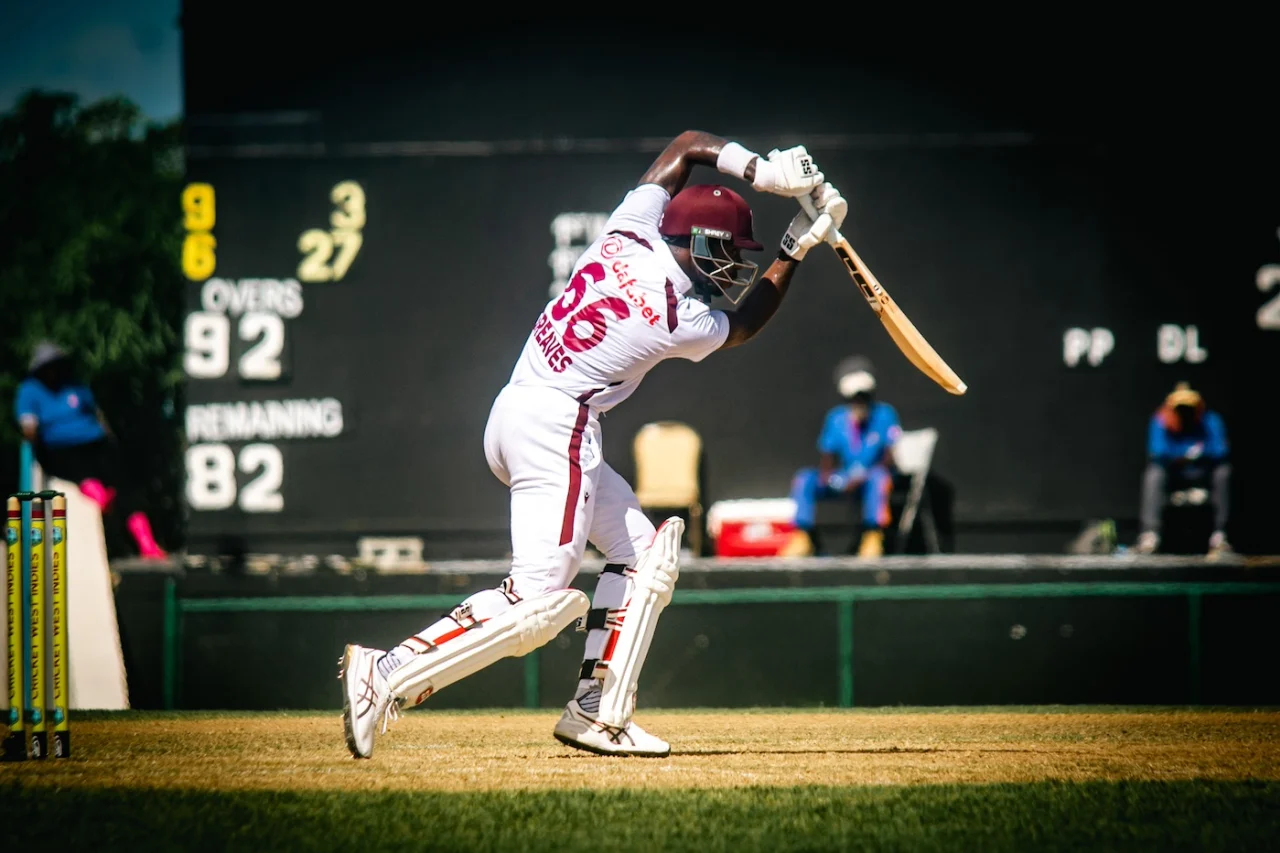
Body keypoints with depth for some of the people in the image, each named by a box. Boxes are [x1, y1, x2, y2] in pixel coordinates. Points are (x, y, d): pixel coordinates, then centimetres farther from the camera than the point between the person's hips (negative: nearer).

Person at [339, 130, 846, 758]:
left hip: (513, 413, 10)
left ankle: (596, 713, 8)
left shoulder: (630, 230, 3)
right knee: (540, 600, -14)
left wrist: (760, 171, 6)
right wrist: (798, 249, 19)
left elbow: (688, 142, 17)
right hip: (558, 429, -10)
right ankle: (386, 677, -25)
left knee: (643, 552, 16)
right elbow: (746, 323, 14)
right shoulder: (684, 324, -11)